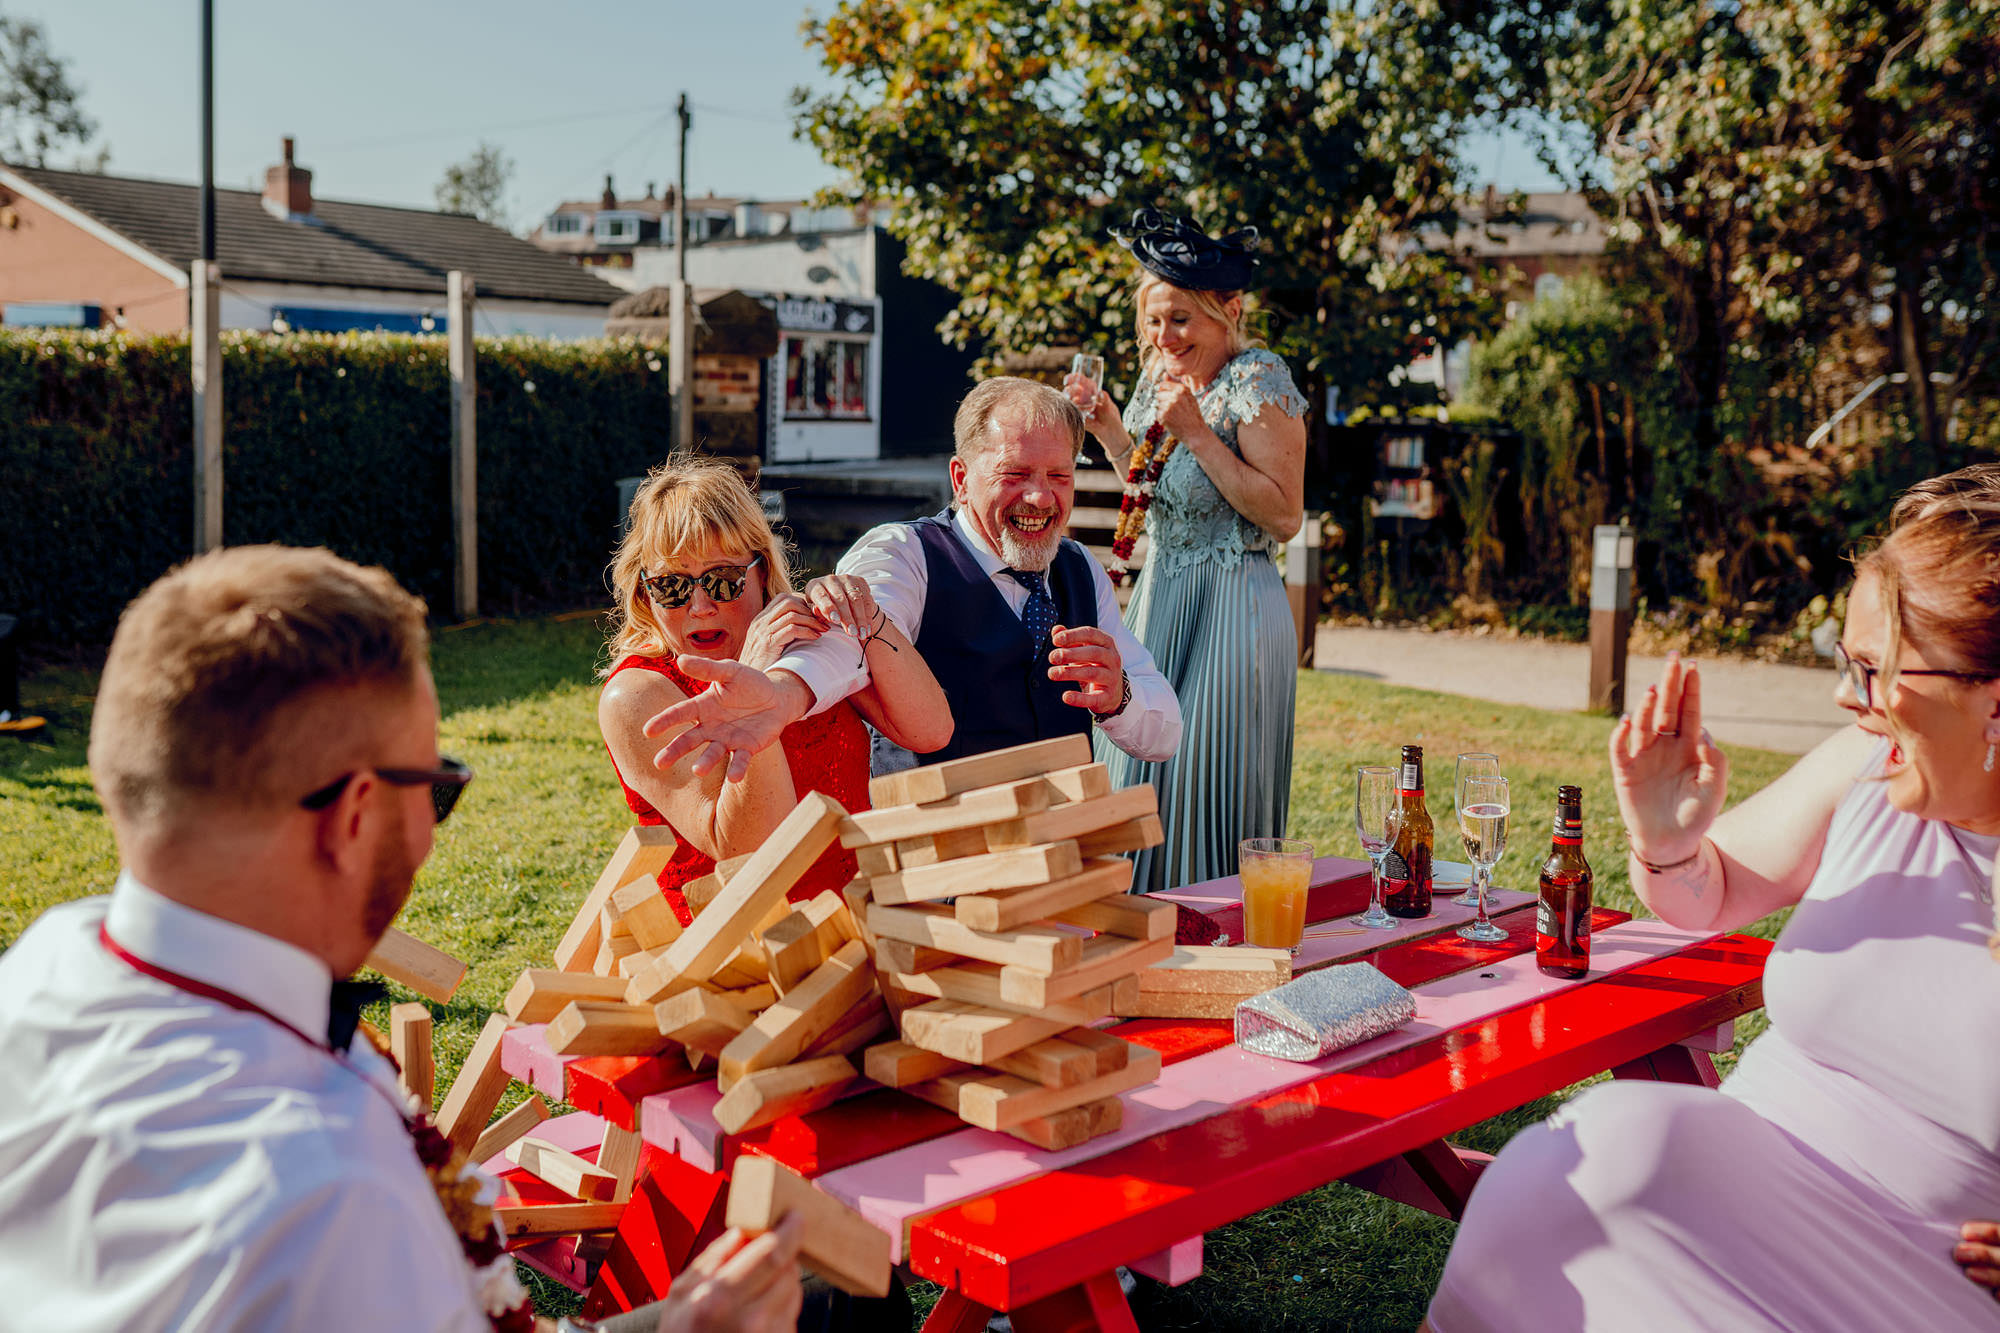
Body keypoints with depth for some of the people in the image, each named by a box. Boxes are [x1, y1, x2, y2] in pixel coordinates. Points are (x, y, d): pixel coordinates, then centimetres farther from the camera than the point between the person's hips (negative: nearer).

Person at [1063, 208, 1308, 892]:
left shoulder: (1256, 381, -14)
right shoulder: (1163, 374, 10)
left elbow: (1284, 515, -19)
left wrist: (1197, 432, -21)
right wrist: (1108, 427, 5)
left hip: (1231, 610, -8)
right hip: (1160, 602, 8)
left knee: (1205, 791, -3)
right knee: (1137, 780, 11)